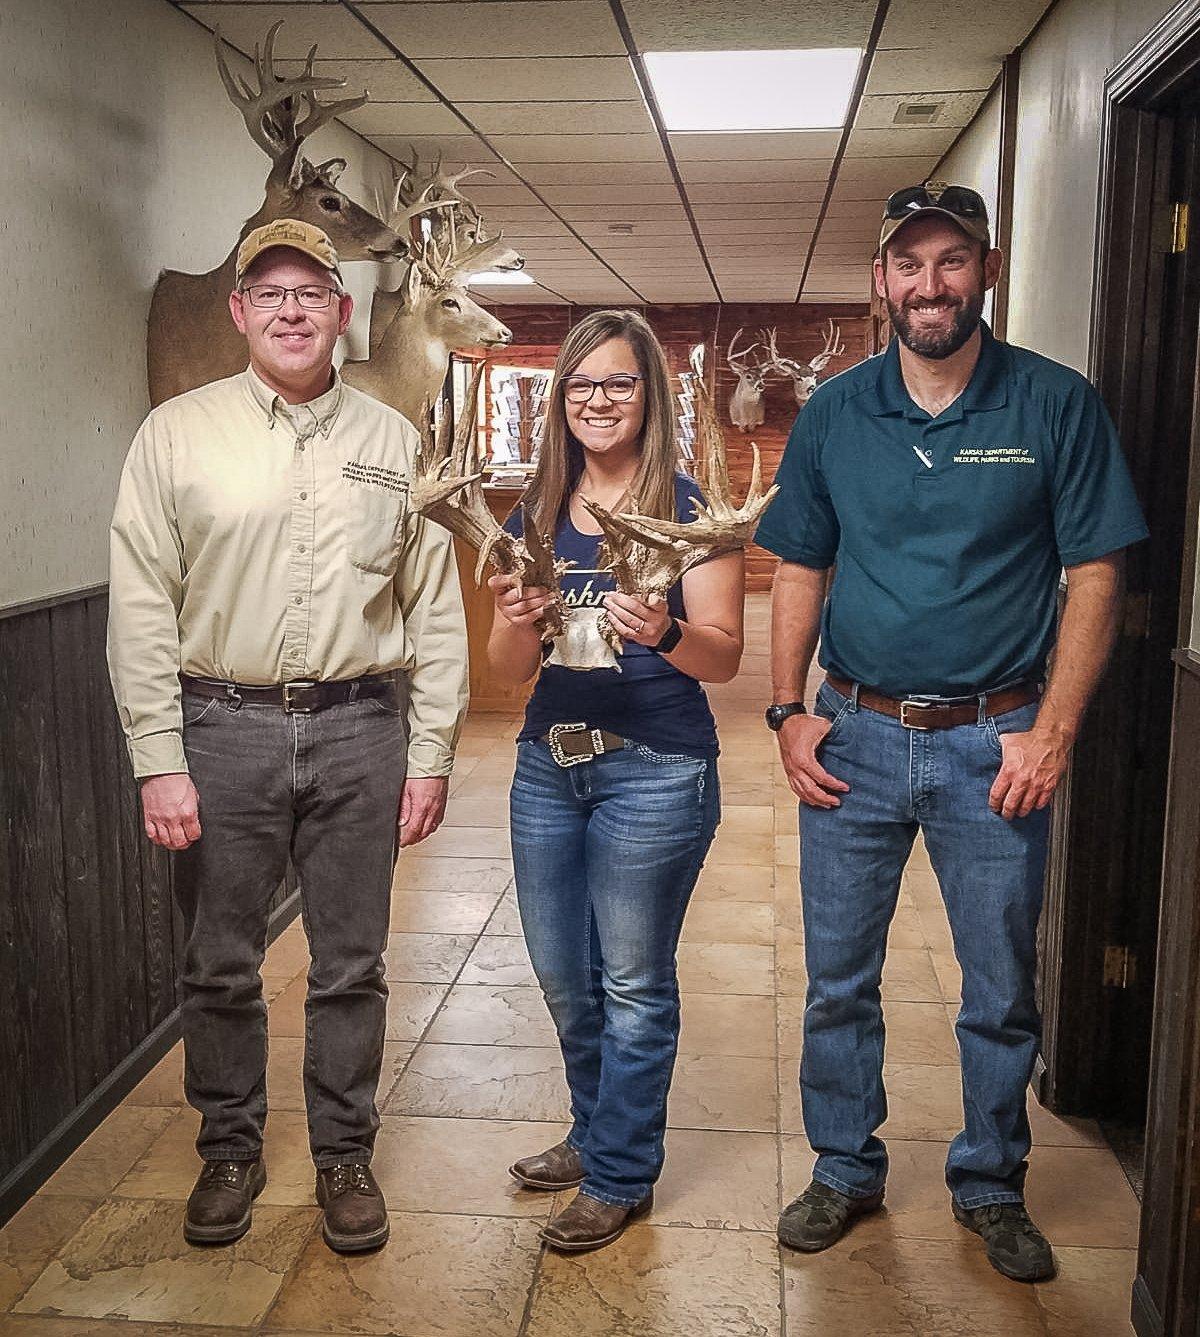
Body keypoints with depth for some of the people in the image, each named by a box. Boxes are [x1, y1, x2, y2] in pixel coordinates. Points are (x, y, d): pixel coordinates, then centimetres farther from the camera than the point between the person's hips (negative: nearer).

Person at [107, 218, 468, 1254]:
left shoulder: (393, 441, 7)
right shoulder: (178, 433, 2)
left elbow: (435, 611, 7)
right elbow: (142, 610, -1)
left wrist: (430, 756, 3)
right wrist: (159, 762, -7)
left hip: (359, 730, 1)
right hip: (222, 729, -1)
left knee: (351, 966, 10)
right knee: (221, 966, 11)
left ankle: (345, 1156, 28)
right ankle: (230, 1151, 32)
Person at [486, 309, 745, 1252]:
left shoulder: (687, 510, -6)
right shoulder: (537, 515, 8)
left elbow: (725, 657, -10)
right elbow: (511, 672, 6)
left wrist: (665, 632, -31)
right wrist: (518, 623, -17)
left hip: (654, 770, -5)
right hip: (547, 761, 6)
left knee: (632, 984, 5)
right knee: (563, 976, 17)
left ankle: (620, 1176, 23)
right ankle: (597, 1134, 40)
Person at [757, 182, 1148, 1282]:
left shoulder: (1056, 405, -4)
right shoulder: (834, 414, 3)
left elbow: (1095, 577, -4)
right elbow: (801, 572, 8)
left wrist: (1051, 732, -11)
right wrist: (789, 710, -1)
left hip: (994, 745, -2)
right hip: (853, 737, 2)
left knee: (1002, 993, 11)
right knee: (837, 983, 12)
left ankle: (992, 1188, 32)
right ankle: (846, 1171, 32)